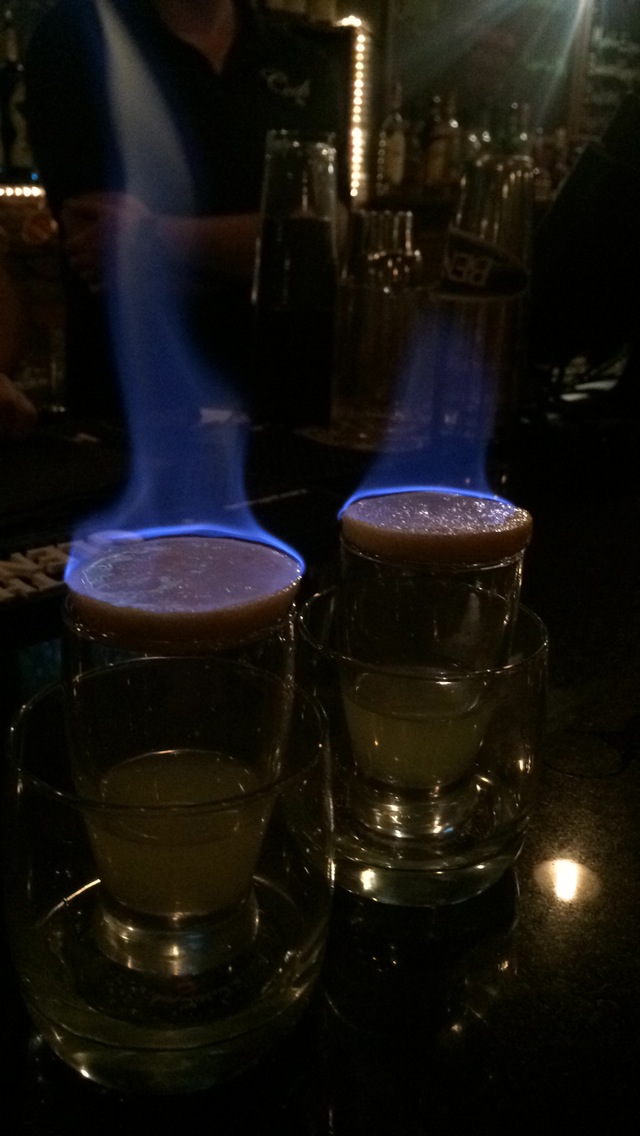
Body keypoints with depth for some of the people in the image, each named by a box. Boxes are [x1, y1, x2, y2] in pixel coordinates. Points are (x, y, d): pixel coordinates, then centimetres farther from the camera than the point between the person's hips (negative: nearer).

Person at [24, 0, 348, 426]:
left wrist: (156, 237, -16)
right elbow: (91, 237, -12)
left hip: (276, 385, 3)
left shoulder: (306, 66, 6)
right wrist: (243, 248, -9)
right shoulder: (73, 39, -2)